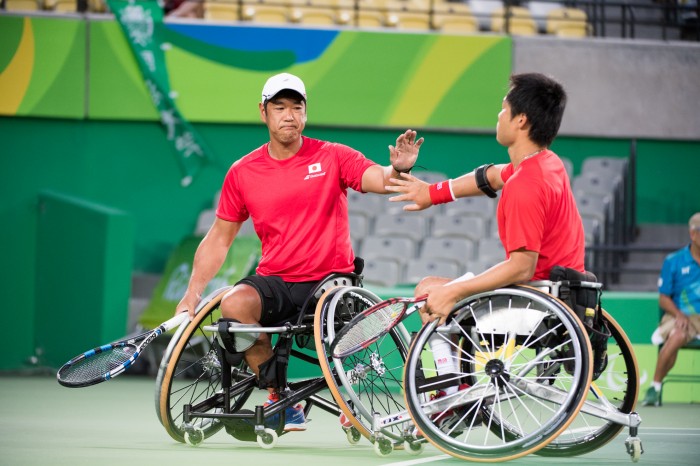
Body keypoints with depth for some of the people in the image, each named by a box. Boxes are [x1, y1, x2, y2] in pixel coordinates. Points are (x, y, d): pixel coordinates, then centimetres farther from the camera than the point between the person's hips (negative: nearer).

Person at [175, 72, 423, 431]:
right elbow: (219, 238, 13)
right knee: (234, 304, -30)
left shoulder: (333, 157, 1)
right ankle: (281, 399, -12)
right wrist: (192, 292, 4)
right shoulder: (242, 172, 7)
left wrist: (398, 169, -39)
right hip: (275, 282, 2)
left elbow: (380, 180, -14)